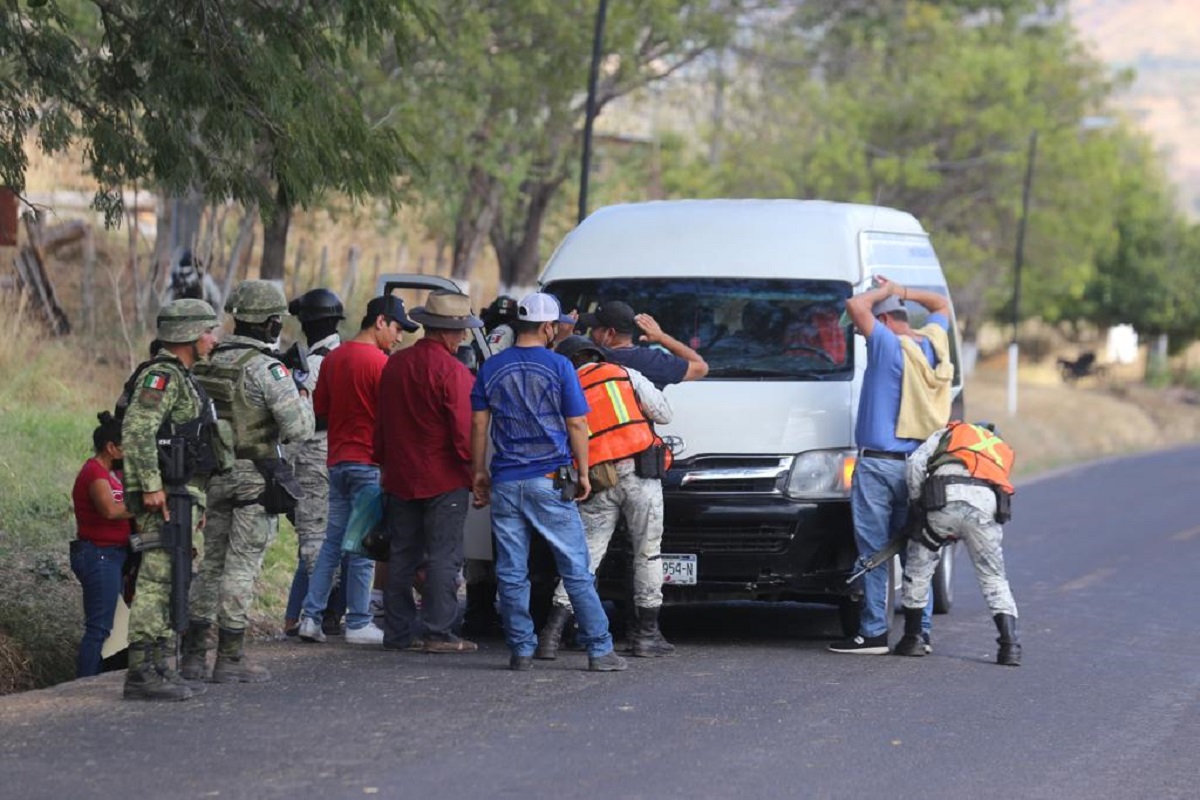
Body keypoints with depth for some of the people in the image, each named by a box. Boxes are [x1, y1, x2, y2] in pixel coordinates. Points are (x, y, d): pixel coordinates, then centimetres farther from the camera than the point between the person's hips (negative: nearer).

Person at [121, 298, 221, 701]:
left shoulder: (181, 377, 20)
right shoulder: (162, 375, -13)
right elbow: (136, 429, -25)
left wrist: (195, 500, 26)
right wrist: (151, 486, -27)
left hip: (180, 495, 11)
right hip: (163, 499, -11)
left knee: (169, 584, 12)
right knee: (156, 581, -11)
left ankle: (157, 669, 16)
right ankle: (141, 672, -13)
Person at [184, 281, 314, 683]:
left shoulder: (209, 363, 8)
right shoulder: (265, 368, -15)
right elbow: (299, 427, -18)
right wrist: (302, 395, 0)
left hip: (214, 476, 7)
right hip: (255, 479, -7)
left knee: (212, 563, 14)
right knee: (242, 567, -3)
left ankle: (193, 654, 15)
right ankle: (230, 658, -1)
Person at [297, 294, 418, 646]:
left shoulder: (333, 359, 10)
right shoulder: (379, 363, -13)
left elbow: (320, 408, 16)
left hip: (337, 460, 7)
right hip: (369, 462, -7)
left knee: (333, 541, 11)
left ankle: (310, 616, 6)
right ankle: (358, 623, 1)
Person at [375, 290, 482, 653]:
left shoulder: (394, 365, 7)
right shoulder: (452, 371, -15)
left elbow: (382, 423, 15)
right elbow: (464, 431, -17)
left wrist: (386, 463, 22)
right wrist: (474, 467, -6)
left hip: (400, 477, 7)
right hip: (445, 480, -6)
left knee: (402, 555, 11)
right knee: (443, 556, -2)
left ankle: (398, 630, 14)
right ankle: (439, 633, -3)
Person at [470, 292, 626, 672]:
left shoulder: (492, 368, 6)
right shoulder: (558, 366, -3)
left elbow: (478, 424, 7)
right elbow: (576, 425, -3)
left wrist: (479, 472, 16)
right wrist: (583, 473, 6)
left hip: (505, 482, 3)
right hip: (549, 480, -3)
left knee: (511, 573, 6)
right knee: (576, 570, 0)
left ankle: (521, 650, 5)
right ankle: (600, 650, 1)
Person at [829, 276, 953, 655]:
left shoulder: (890, 347, -11)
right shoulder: (933, 343, 10)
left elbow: (856, 306, -20)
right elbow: (941, 306, 29)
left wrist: (881, 293, -2)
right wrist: (901, 292, 18)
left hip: (879, 465, -7)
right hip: (919, 466, 7)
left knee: (874, 551, -4)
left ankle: (873, 632, -6)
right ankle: (919, 631, 10)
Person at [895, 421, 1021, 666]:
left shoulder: (948, 433, 31)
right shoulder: (1002, 452, 38)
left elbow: (916, 462, 13)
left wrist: (917, 503, 21)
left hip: (946, 497, -2)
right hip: (986, 505, 2)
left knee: (918, 567, 18)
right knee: (993, 579, 15)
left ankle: (912, 638, 21)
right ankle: (1010, 644, 1)